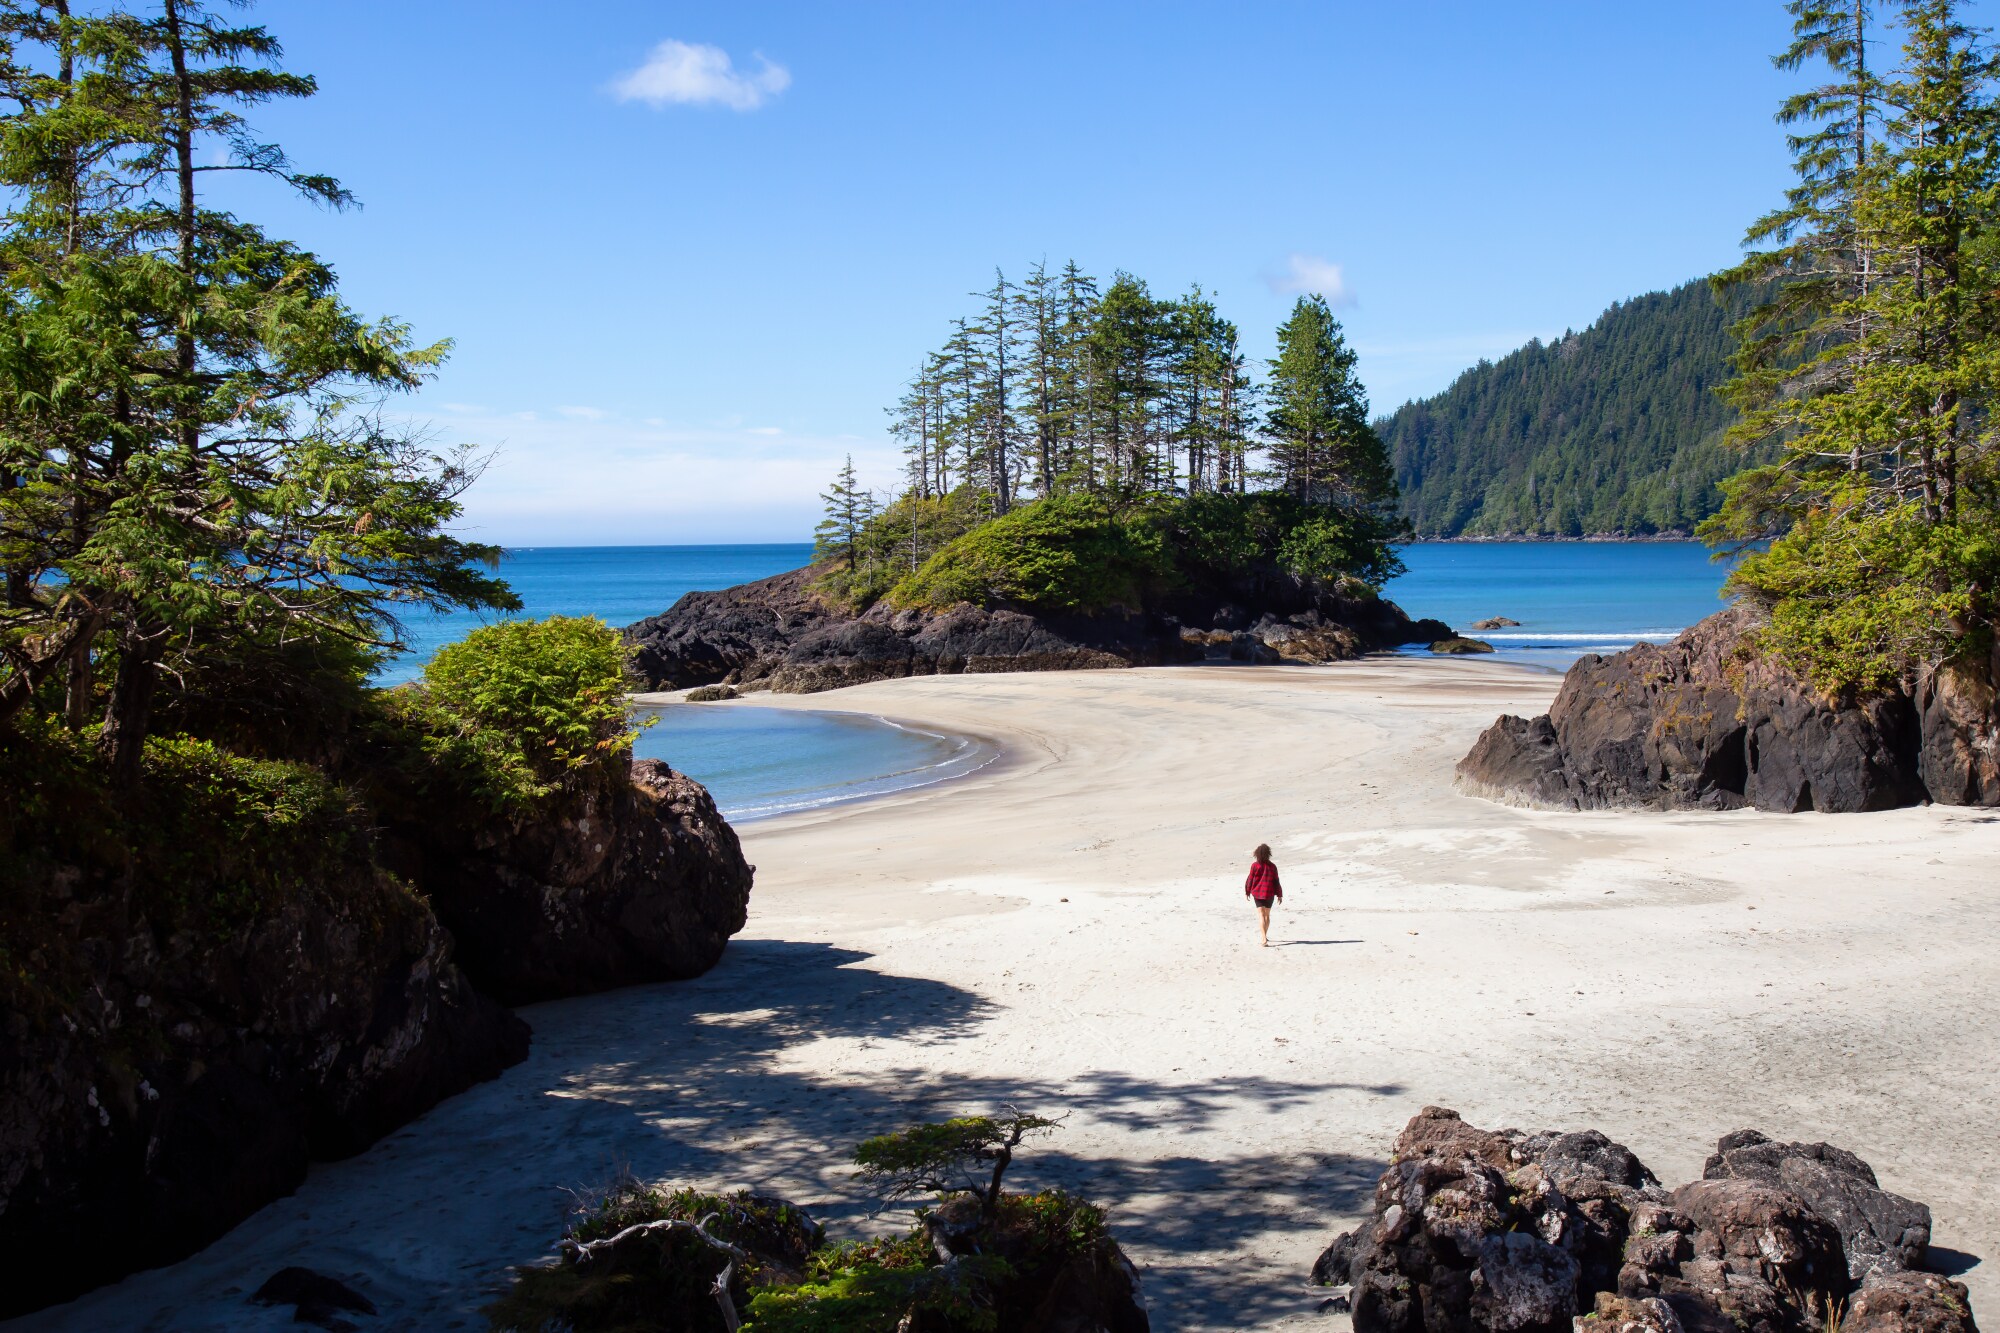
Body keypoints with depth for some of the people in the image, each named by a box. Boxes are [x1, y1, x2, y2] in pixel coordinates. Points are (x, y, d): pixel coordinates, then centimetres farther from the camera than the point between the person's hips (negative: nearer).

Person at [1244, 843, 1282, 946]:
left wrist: (1247, 892, 12)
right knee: (1267, 914, 18)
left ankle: (1263, 939, -21)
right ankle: (1264, 936, 32)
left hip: (1257, 893, -2)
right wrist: (1279, 894, 10)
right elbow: (1276, 881, 1)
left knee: (1261, 915, -6)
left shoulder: (1255, 865, -8)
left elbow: (1250, 880, -2)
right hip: (1269, 893, 2)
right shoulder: (1272, 866, -3)